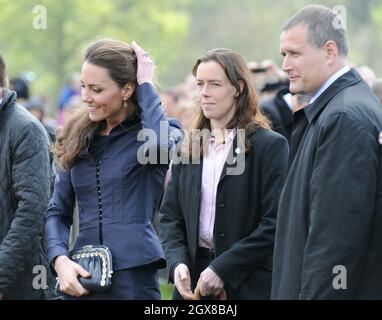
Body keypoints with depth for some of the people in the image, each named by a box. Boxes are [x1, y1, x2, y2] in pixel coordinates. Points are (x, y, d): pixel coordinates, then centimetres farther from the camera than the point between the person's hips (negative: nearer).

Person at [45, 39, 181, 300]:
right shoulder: (78, 137, 12)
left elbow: (161, 145, -26)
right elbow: (58, 212, 13)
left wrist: (146, 86, -12)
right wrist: (60, 259, -6)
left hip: (133, 277, -4)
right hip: (81, 277, 4)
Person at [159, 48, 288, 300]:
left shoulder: (270, 145, -3)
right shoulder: (189, 148, 13)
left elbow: (274, 223, -9)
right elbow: (170, 216, 13)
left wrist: (223, 269, -14)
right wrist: (177, 262, -6)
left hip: (249, 286, -4)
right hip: (194, 283, 4)